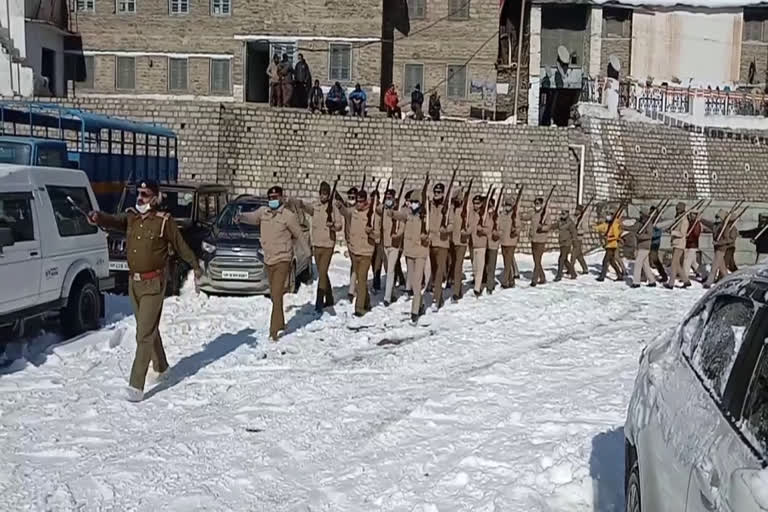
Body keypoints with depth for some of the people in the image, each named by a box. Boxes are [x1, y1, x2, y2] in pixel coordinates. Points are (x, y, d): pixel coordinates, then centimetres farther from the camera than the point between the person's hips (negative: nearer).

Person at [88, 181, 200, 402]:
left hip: (153, 284, -6)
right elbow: (114, 221, -14)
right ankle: (161, 367, 40)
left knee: (145, 334, -9)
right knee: (150, 329, 21)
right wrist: (98, 218, -36)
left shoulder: (164, 221, -9)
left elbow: (181, 246, 2)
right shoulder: (131, 217, 5)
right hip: (134, 282, 6)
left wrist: (195, 266, 14)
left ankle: (136, 385, -9)